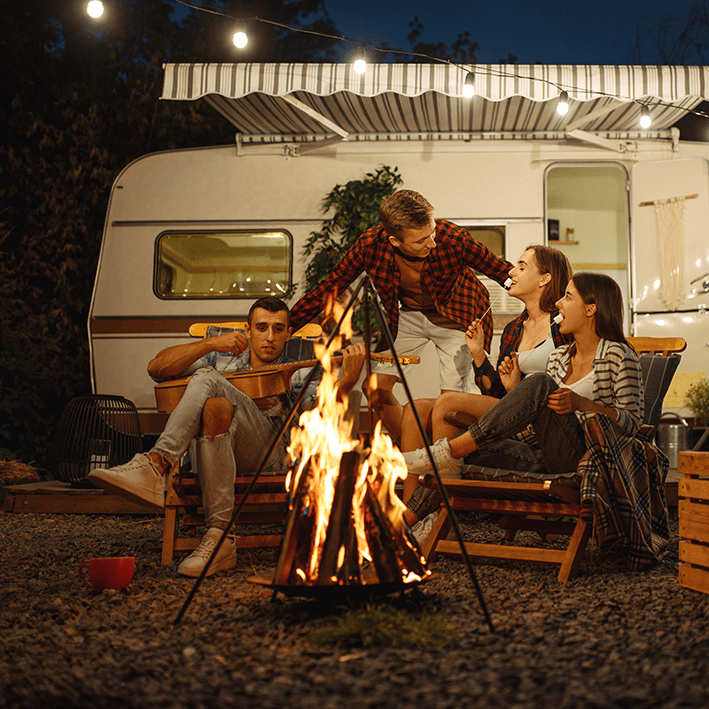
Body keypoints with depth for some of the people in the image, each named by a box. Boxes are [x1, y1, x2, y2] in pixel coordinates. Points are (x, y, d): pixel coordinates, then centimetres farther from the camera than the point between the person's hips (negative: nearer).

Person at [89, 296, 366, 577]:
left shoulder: (297, 376, 22)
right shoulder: (221, 361, 27)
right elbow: (156, 368, 13)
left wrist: (348, 380, -23)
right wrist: (211, 343, -1)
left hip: (266, 454, -2)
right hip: (205, 445, 2)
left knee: (207, 380, -24)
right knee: (216, 407, -33)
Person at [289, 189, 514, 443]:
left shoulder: (453, 237, -31)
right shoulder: (371, 244, -25)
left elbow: (498, 268, -15)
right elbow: (330, 286, -13)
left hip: (455, 316, -3)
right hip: (409, 315, 3)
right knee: (375, 387, -4)